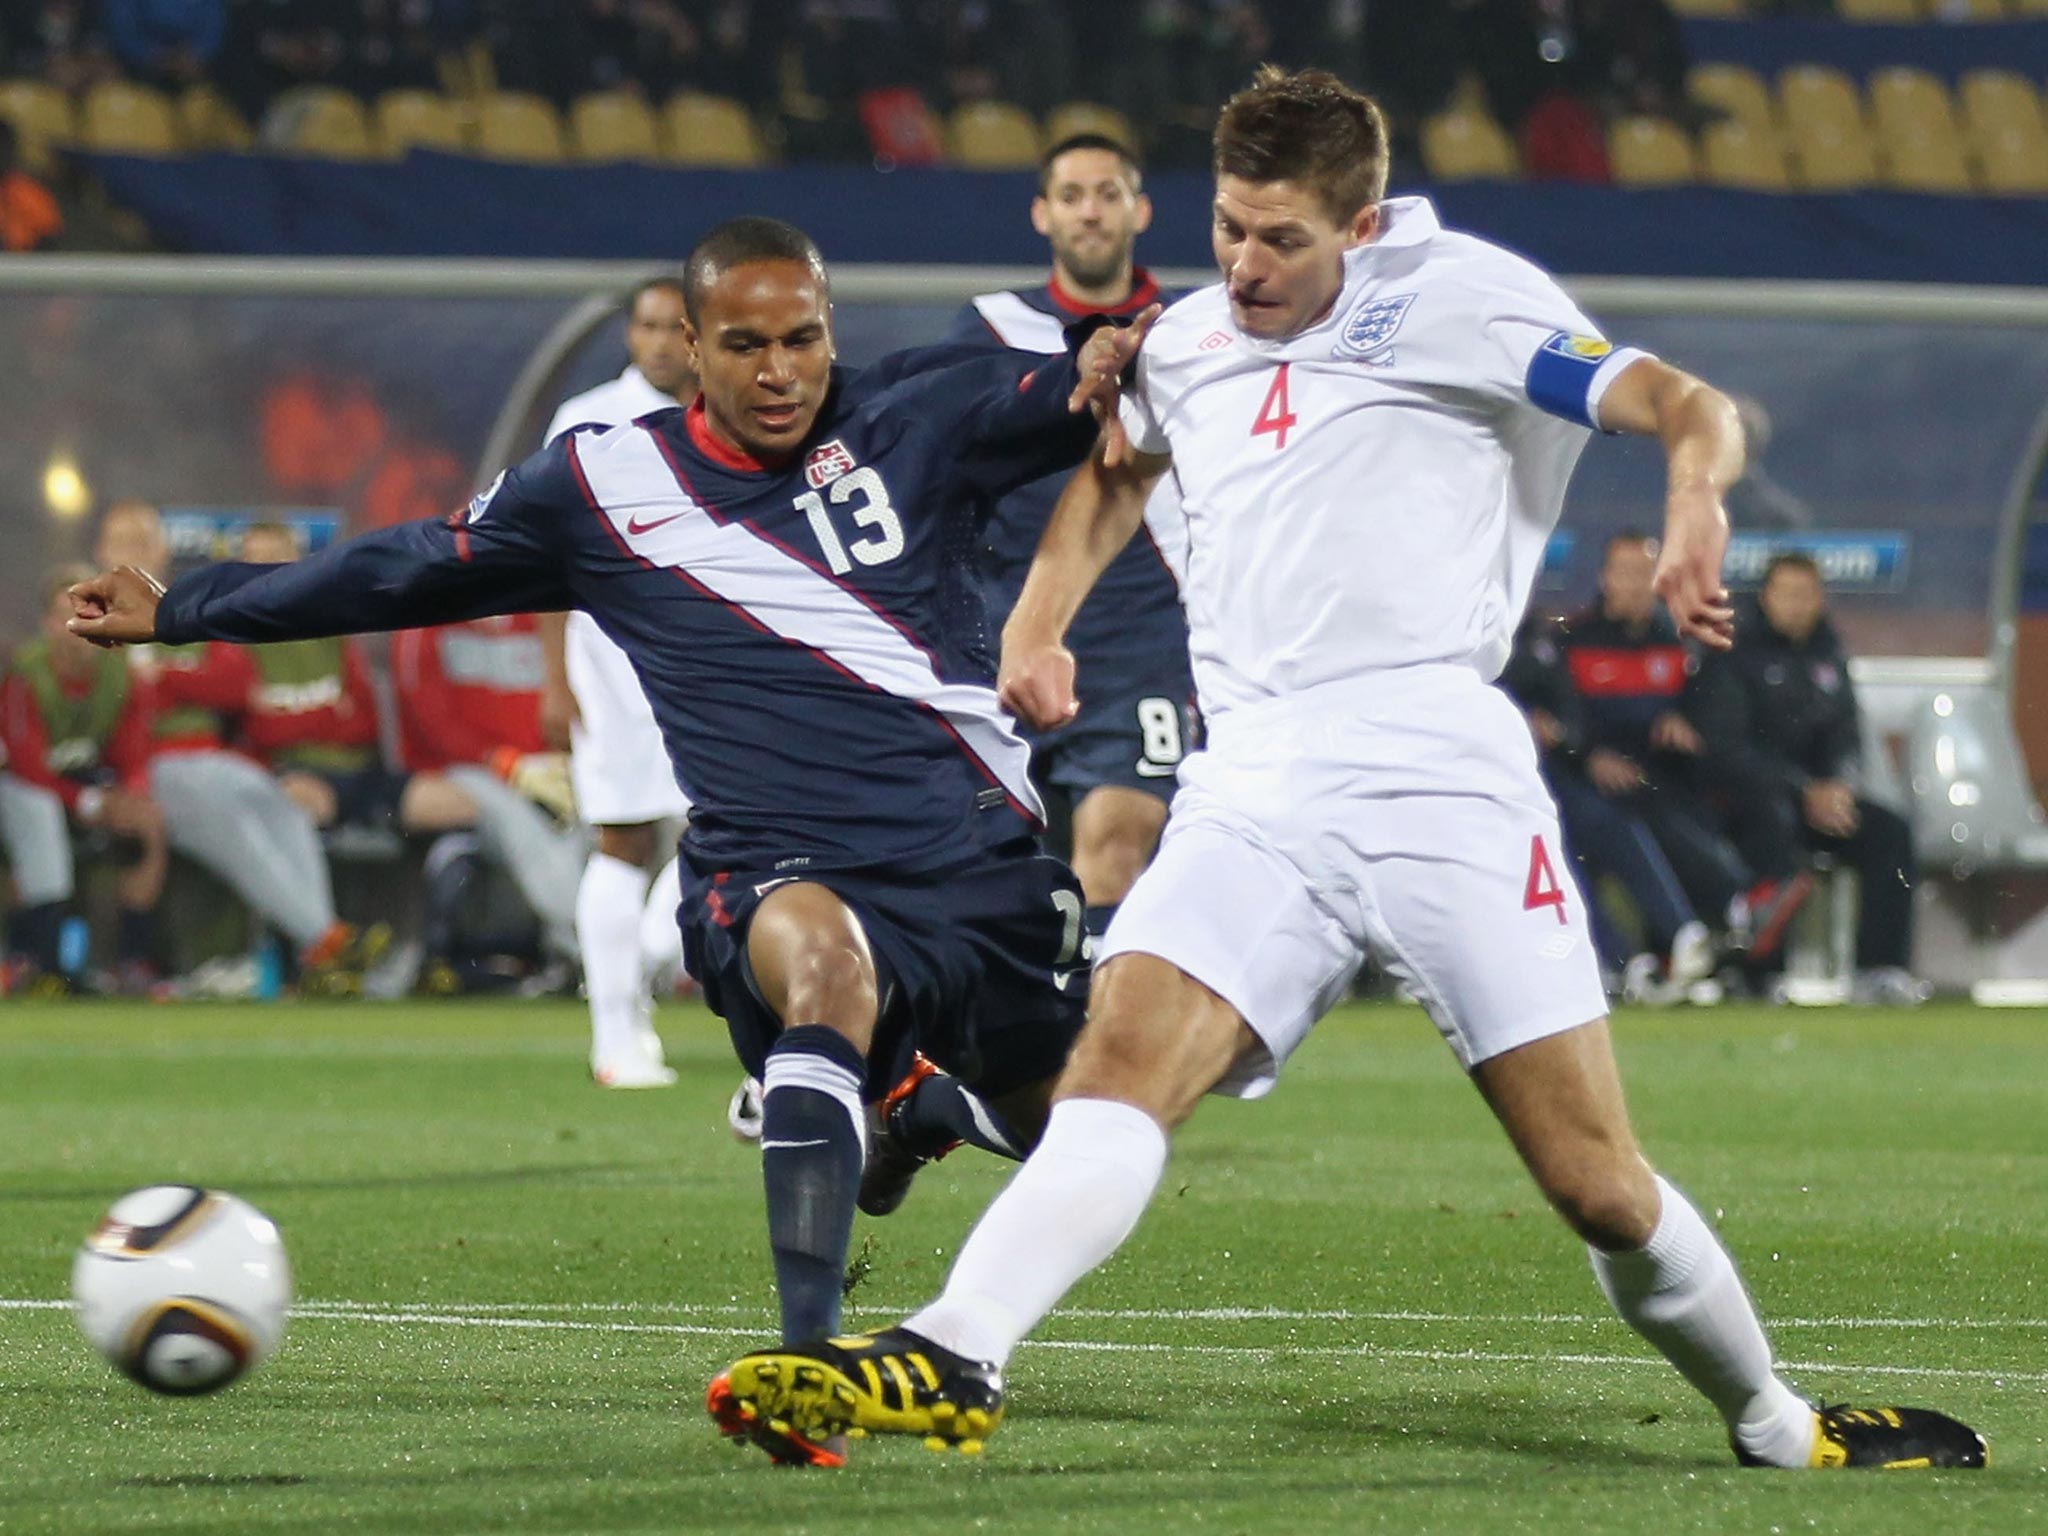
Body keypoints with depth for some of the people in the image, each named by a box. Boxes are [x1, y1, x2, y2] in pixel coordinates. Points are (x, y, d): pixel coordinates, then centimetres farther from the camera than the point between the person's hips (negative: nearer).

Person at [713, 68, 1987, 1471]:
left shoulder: (1454, 293, 5)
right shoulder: (1187, 345, 22)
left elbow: (1687, 407, -4)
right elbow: (1117, 470, 45)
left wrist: (1695, 500, -27)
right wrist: (1037, 623, 29)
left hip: (1436, 766, -4)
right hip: (1251, 790, 4)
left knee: (1598, 1185, -7)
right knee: (1121, 1064, -23)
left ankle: (1778, 1431, 13)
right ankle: (950, 1366, -39)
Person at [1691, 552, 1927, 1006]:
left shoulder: (1828, 654, 13)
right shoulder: (1735, 656, -7)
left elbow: (1845, 732, 11)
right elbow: (1726, 747, -14)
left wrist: (1838, 785, -13)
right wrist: (1807, 791, -21)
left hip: (1819, 793, 6)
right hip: (1746, 794, -6)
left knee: (1890, 831, -15)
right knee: (1775, 822, -38)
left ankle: (1880, 966, -20)